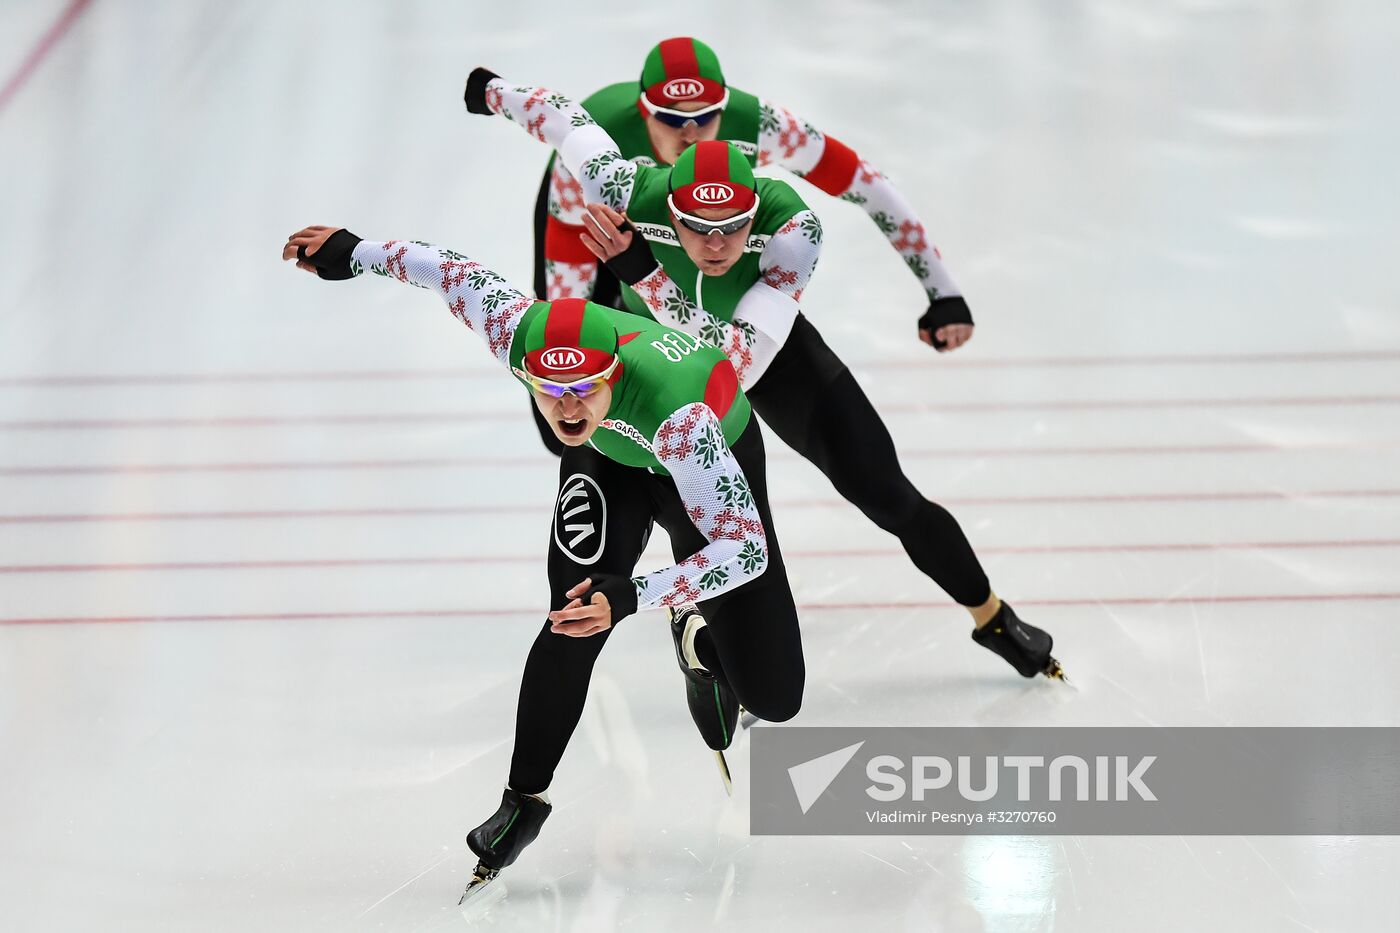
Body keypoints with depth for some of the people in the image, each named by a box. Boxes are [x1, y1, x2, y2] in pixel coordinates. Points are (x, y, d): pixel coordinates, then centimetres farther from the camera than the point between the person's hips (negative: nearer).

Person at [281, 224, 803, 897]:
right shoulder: (520, 331, -35)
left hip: (717, 459, -2)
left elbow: (746, 550, -46)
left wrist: (633, 597, -56)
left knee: (771, 696, -2)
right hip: (608, 458, 2)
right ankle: (524, 798, -9)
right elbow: (455, 273, -14)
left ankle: (700, 642, 33)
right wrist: (352, 253, 0)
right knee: (575, 623, -26)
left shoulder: (677, 412, -47)